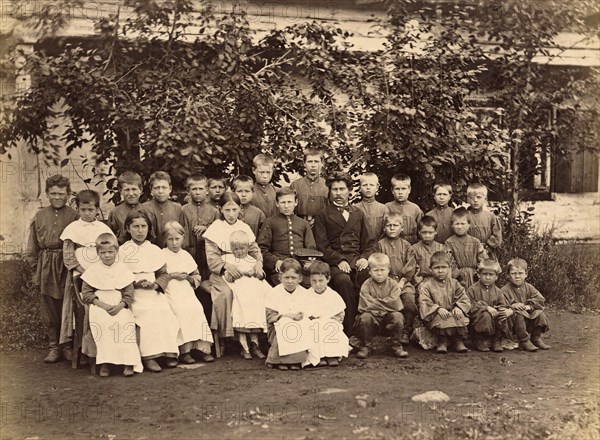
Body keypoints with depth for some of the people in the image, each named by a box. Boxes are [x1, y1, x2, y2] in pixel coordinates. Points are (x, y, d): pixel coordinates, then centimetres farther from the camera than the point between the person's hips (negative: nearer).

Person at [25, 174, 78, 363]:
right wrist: (37, 270, 8)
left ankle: (69, 345, 16)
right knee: (49, 311, 8)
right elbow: (32, 249, 13)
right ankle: (54, 346, 19)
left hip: (68, 267, -3)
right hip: (46, 269, 3)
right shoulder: (39, 216, 8)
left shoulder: (74, 216, -2)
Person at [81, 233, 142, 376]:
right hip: (99, 306, 0)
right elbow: (86, 293, 3)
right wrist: (102, 305, -11)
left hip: (120, 307, 1)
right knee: (102, 321, -28)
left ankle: (128, 361, -20)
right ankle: (104, 362, -22)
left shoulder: (123, 269, 8)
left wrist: (120, 306, -14)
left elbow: (129, 294, 5)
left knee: (125, 321, -26)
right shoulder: (93, 270, 7)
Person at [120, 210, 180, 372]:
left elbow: (164, 274, 14)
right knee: (148, 312, -31)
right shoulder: (122, 251, 8)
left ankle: (169, 352, -21)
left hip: (154, 291, 3)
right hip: (132, 292, -3)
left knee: (165, 310, -26)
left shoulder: (155, 250, 17)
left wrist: (155, 284, -8)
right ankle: (148, 355, -31)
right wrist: (135, 284, -15)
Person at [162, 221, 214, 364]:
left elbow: (197, 277, 21)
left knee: (197, 308, -24)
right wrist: (173, 275, -10)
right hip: (170, 291, -3)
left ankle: (202, 347, -23)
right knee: (181, 310, -30)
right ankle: (184, 350, -28)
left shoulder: (186, 255, 19)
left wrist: (188, 277, 0)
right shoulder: (162, 255, 8)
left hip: (186, 290, 3)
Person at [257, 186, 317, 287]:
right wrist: (275, 261, -9)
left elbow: (311, 248, 21)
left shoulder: (304, 223, 26)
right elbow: (262, 249, 9)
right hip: (279, 267, -2)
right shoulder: (270, 222, 17)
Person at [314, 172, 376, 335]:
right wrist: (339, 260, -13)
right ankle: (350, 332, -28)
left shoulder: (358, 214, 24)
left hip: (357, 260, 3)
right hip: (334, 263, -3)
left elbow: (369, 242, 19)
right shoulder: (323, 215, 12)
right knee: (344, 281, -36)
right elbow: (322, 245, 1)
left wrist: (365, 258, -2)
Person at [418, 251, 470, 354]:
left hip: (452, 313, 3)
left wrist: (458, 307, -16)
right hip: (434, 316, -3)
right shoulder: (425, 285, 0)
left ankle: (458, 340, -16)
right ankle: (442, 341, -19)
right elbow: (424, 303, -12)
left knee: (461, 317, -28)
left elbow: (464, 299, 6)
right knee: (442, 319, -36)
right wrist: (438, 309, -27)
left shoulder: (454, 283, 12)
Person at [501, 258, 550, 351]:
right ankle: (524, 341, -23)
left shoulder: (528, 287, 10)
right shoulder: (505, 290, -5)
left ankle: (536, 338, 2)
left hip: (529, 317, 5)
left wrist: (529, 306, -17)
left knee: (540, 314, -16)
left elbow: (540, 300, 0)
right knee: (518, 315, -35)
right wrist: (512, 306, -33)